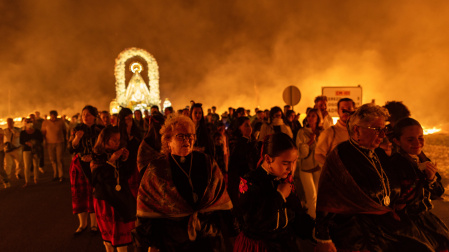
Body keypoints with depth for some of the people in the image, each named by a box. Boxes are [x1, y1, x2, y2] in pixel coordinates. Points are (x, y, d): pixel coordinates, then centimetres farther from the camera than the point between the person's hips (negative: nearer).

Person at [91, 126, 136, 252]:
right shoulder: (97, 156, -7)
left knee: (122, 231, 5)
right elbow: (100, 177, -18)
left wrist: (124, 160, -9)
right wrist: (111, 161, -21)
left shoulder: (119, 154, 4)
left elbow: (127, 175, 5)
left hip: (122, 198, 3)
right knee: (107, 231, 12)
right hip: (105, 198, -3)